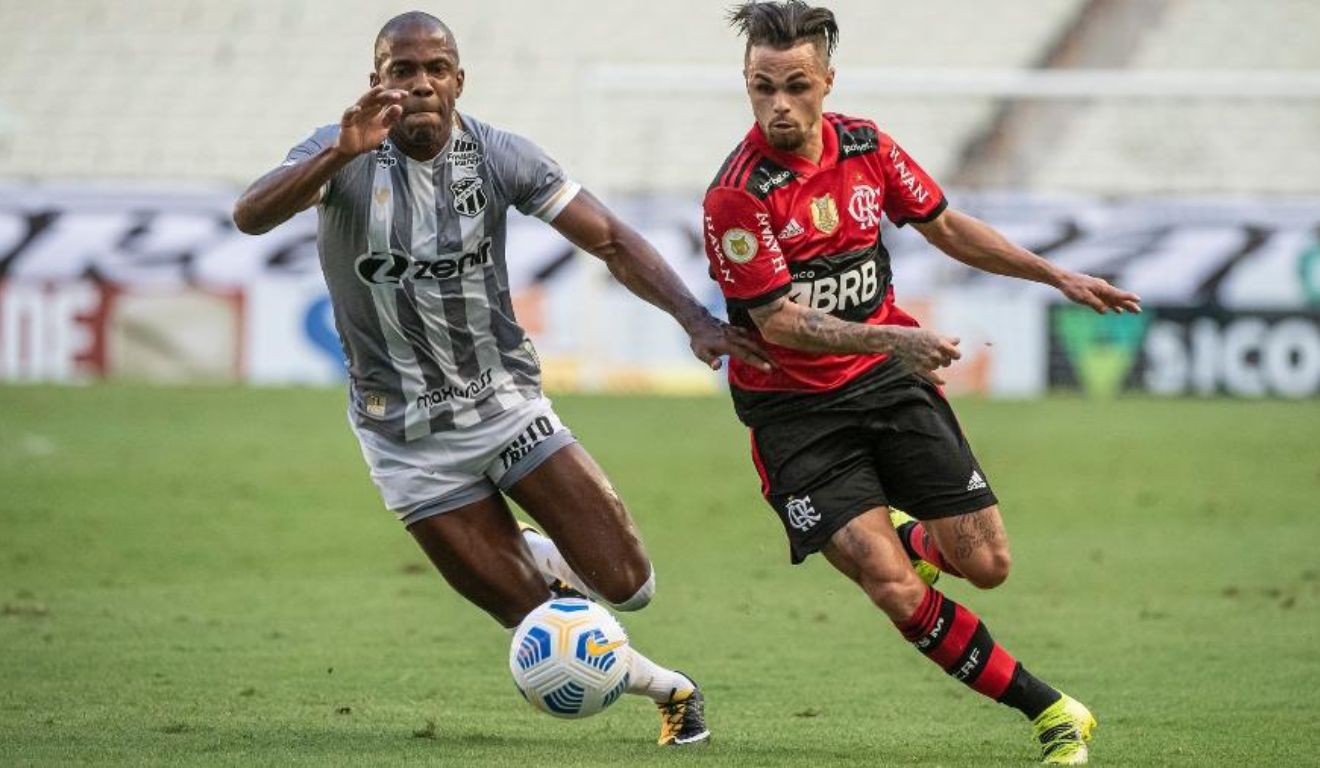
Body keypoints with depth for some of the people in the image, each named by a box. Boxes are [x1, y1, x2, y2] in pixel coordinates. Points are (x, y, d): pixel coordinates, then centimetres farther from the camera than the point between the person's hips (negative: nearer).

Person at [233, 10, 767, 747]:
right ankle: (666, 688, 27)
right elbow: (251, 216, -33)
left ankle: (544, 557, 33)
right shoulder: (344, 155, -15)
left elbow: (610, 239, -6)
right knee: (541, 624, -1)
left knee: (627, 587, -3)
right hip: (409, 436, -2)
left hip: (506, 402, 2)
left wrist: (696, 318, -19)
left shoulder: (499, 155, -8)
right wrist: (341, 153, -49)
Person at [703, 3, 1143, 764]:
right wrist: (892, 339, -32)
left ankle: (913, 540, 34)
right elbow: (778, 323, -21)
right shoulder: (736, 196, -19)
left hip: (890, 383, 4)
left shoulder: (865, 146, -2)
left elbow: (944, 226, 14)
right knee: (893, 587, -17)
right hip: (795, 409, -4)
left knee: (985, 563, -2)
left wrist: (1056, 275, 13)